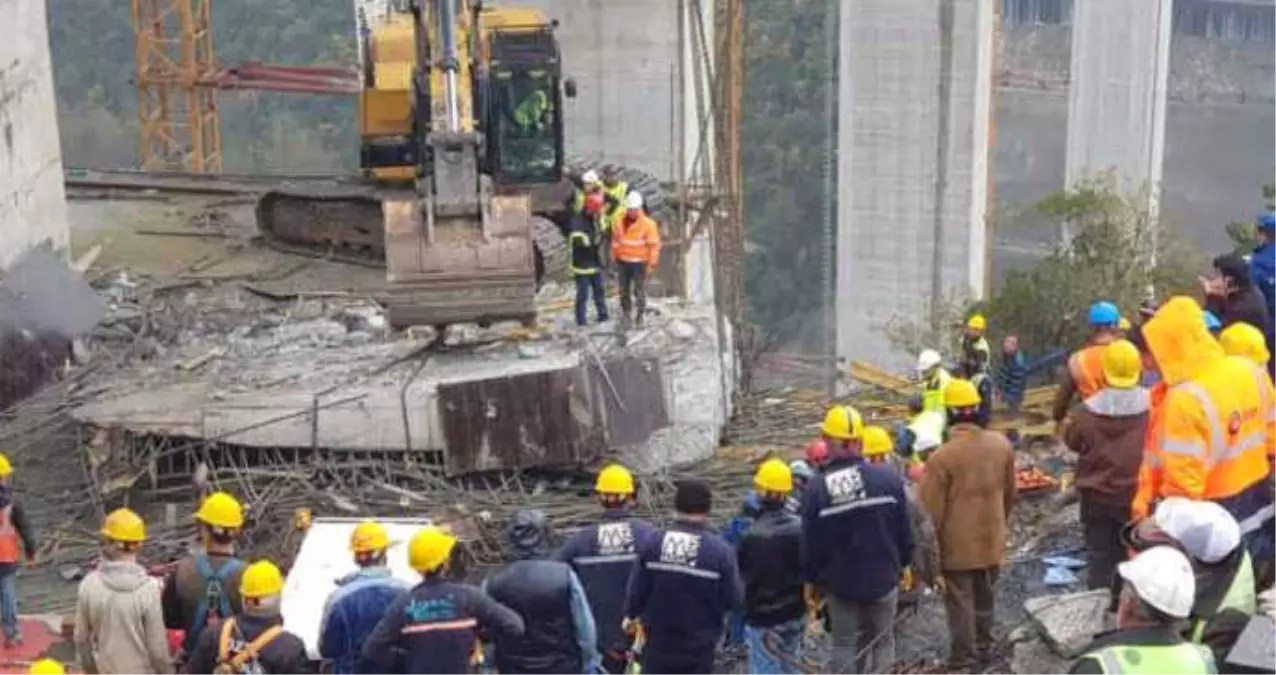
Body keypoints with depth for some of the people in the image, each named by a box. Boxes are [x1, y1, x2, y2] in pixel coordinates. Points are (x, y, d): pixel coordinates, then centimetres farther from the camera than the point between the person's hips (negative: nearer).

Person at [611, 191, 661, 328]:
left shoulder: (648, 224, -12)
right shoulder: (619, 223, 1)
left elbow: (654, 245, -9)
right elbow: (615, 240, 14)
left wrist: (652, 263, -9)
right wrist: (615, 256, 16)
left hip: (640, 262, -4)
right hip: (623, 261, 4)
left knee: (640, 290, -1)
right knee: (624, 289, 10)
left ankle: (639, 315, 10)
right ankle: (626, 313, 23)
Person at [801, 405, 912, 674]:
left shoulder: (817, 488, -16)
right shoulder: (888, 477, -12)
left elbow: (811, 545, -8)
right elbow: (904, 530, -3)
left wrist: (814, 580, 8)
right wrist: (903, 563, 13)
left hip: (840, 583, -1)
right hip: (883, 580, 1)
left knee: (845, 645, 13)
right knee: (882, 642, 15)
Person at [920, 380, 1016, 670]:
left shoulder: (942, 456, -24)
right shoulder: (1001, 444, -7)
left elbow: (931, 510, -17)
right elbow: (1010, 493, 7)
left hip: (957, 544, -5)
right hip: (992, 539, 5)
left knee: (960, 600, 9)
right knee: (984, 595, 22)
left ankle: (964, 654, 16)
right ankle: (983, 644, 36)